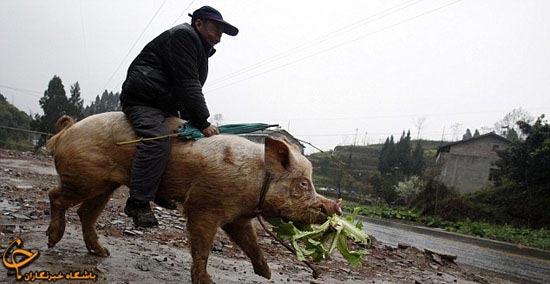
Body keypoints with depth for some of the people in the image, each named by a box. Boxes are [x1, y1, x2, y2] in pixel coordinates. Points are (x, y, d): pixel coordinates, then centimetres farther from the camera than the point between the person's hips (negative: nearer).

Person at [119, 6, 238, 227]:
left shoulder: (200, 50, 20)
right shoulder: (182, 36, -11)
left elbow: (192, 89, 18)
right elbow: (187, 84, -21)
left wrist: (191, 122, 4)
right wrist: (202, 123, -22)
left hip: (164, 105, 11)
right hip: (142, 98, -11)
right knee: (157, 139, -32)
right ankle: (138, 201, -31)